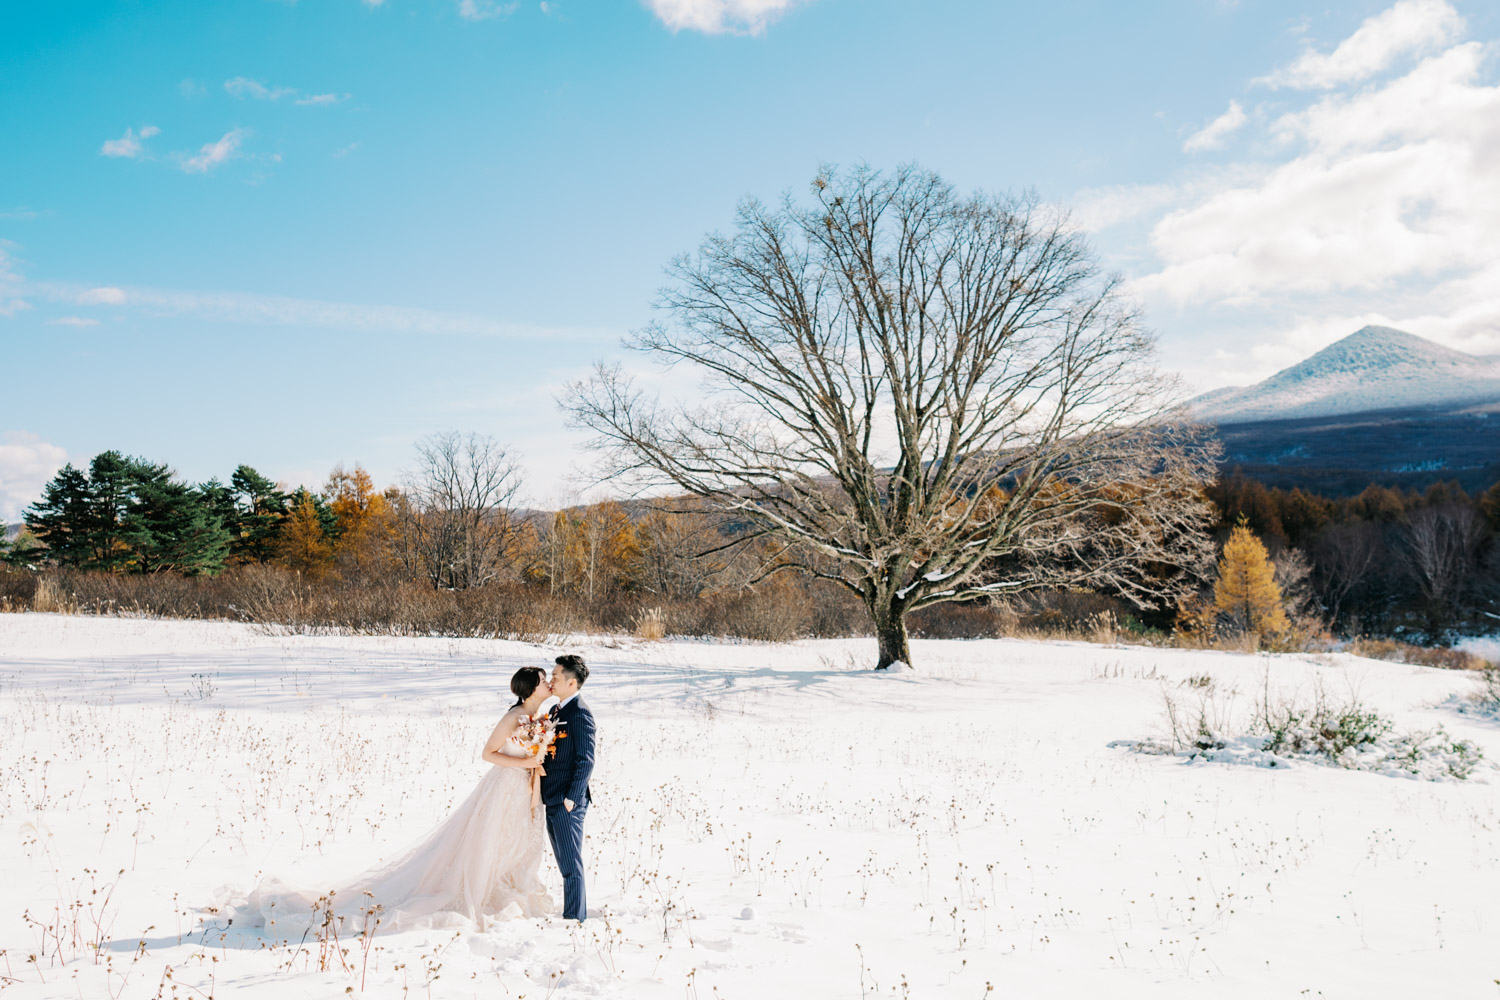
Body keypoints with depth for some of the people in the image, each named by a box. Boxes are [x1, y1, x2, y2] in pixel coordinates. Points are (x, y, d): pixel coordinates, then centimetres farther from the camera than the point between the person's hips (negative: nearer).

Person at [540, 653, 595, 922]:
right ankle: (577, 916, 26)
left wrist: (571, 798, -19)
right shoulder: (557, 711, 14)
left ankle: (574, 917, 7)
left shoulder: (579, 713, -15)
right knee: (564, 863, 17)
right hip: (552, 800, 10)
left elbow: (585, 760, -19)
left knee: (571, 864, -2)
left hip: (568, 802, -10)